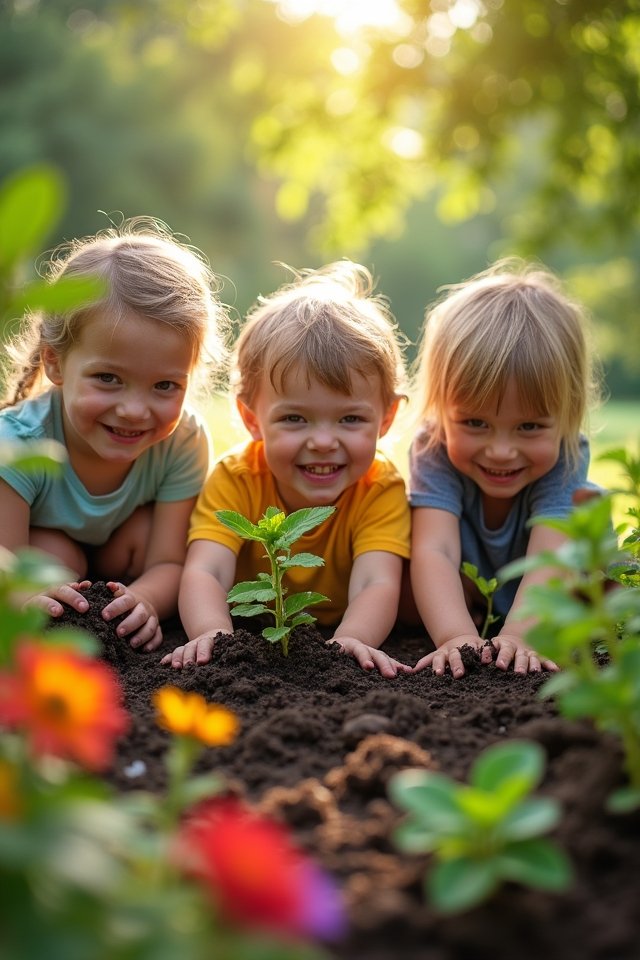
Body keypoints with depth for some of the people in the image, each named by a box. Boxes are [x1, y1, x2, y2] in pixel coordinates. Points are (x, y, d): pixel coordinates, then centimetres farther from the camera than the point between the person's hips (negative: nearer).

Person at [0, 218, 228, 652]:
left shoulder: (184, 440, -28)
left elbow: (168, 563, -27)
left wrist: (141, 601, -52)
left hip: (115, 566, 2)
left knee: (144, 529, -26)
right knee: (53, 554, -31)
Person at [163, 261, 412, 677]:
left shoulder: (381, 490, -22)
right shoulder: (236, 480, -21)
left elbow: (375, 585, -36)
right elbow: (205, 572, -34)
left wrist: (349, 641, -58)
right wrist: (214, 634, -56)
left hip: (337, 631, -1)